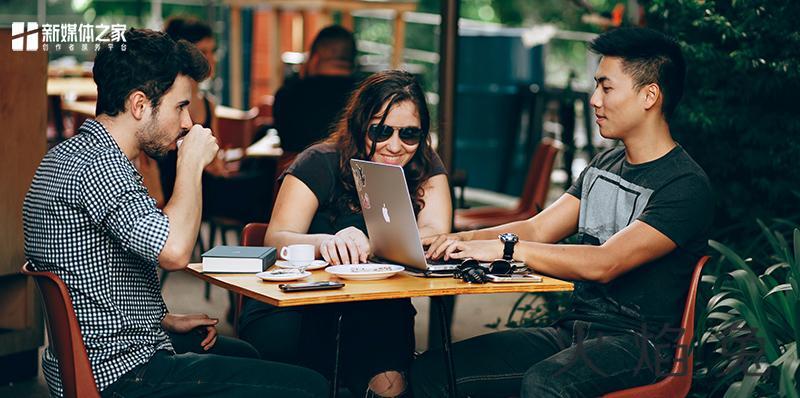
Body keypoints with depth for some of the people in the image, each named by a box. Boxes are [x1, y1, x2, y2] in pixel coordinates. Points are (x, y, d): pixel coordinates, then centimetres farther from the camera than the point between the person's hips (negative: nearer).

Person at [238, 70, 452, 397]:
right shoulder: (320, 164, -6)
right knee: (276, 337, -33)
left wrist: (366, 244, -31)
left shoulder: (425, 167, 3)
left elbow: (435, 235, -12)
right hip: (297, 302, -1)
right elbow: (275, 240, -17)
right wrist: (325, 243, -40)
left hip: (377, 312, 1)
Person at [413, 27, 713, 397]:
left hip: (639, 342, -7)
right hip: (573, 330, 8)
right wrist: (462, 240, -5)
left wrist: (506, 248, -26)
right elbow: (537, 229, 11)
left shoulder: (685, 186, -13)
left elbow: (604, 263, -24)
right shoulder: (604, 165, 16)